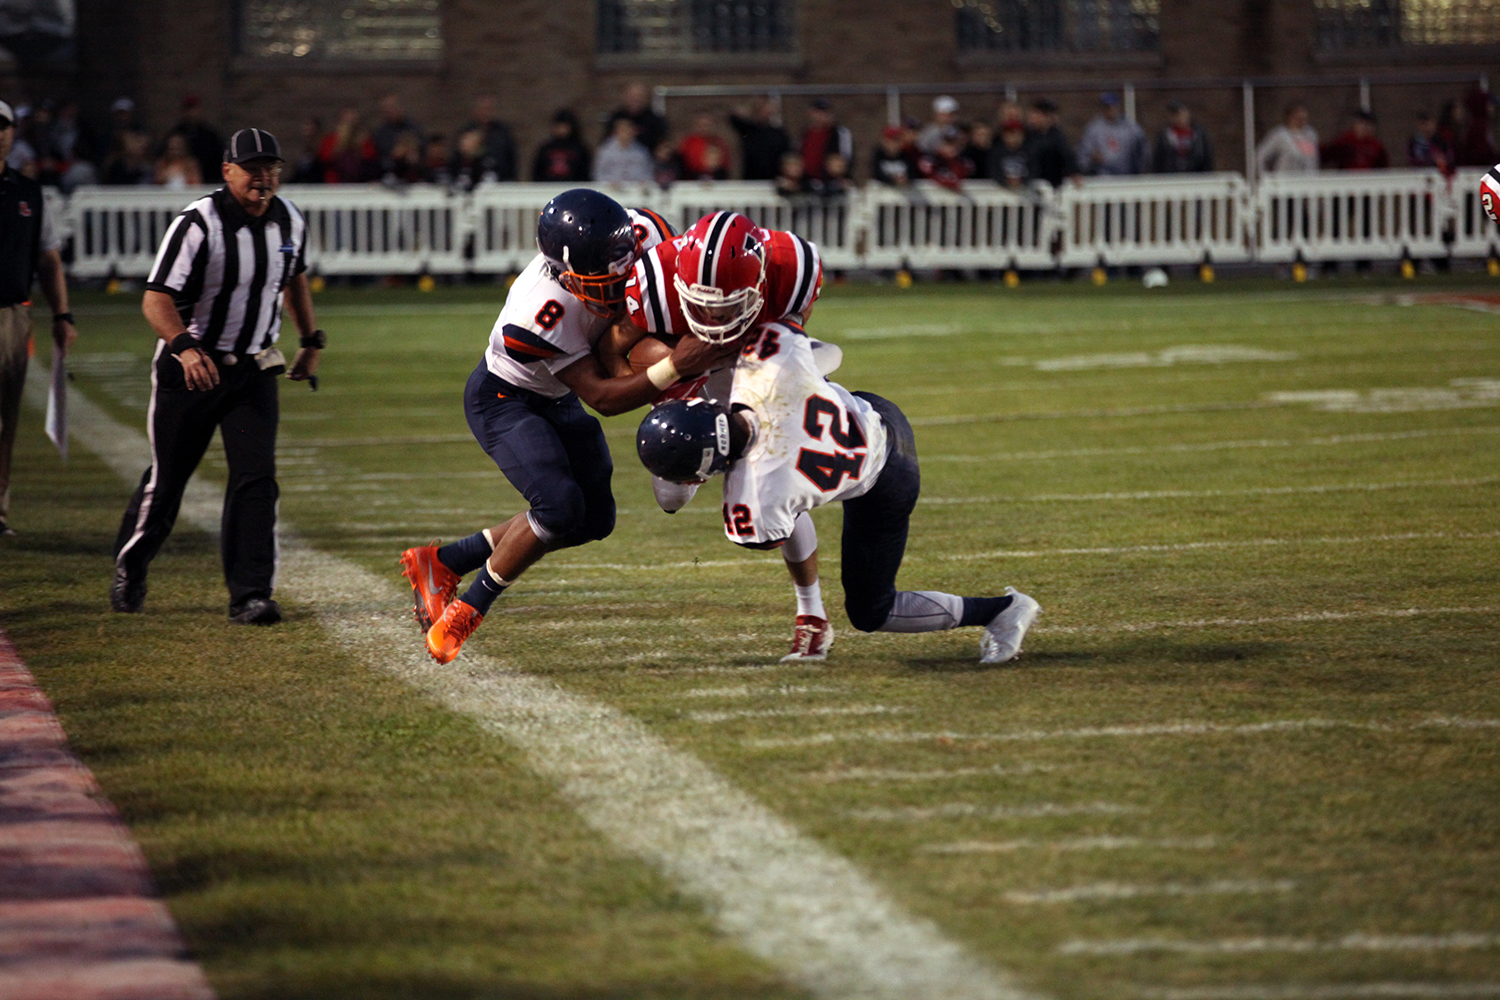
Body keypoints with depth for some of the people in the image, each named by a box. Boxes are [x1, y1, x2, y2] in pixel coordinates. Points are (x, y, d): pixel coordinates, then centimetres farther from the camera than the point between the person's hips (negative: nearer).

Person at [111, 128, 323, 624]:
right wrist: (186, 348, -39)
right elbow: (156, 300, -23)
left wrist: (312, 341, 22)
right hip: (190, 368, -4)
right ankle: (129, 568, 31)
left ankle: (250, 595, -8)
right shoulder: (197, 224, -19)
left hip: (255, 370, 4)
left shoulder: (289, 221, 1)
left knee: (257, 477, -9)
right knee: (166, 479, 6)